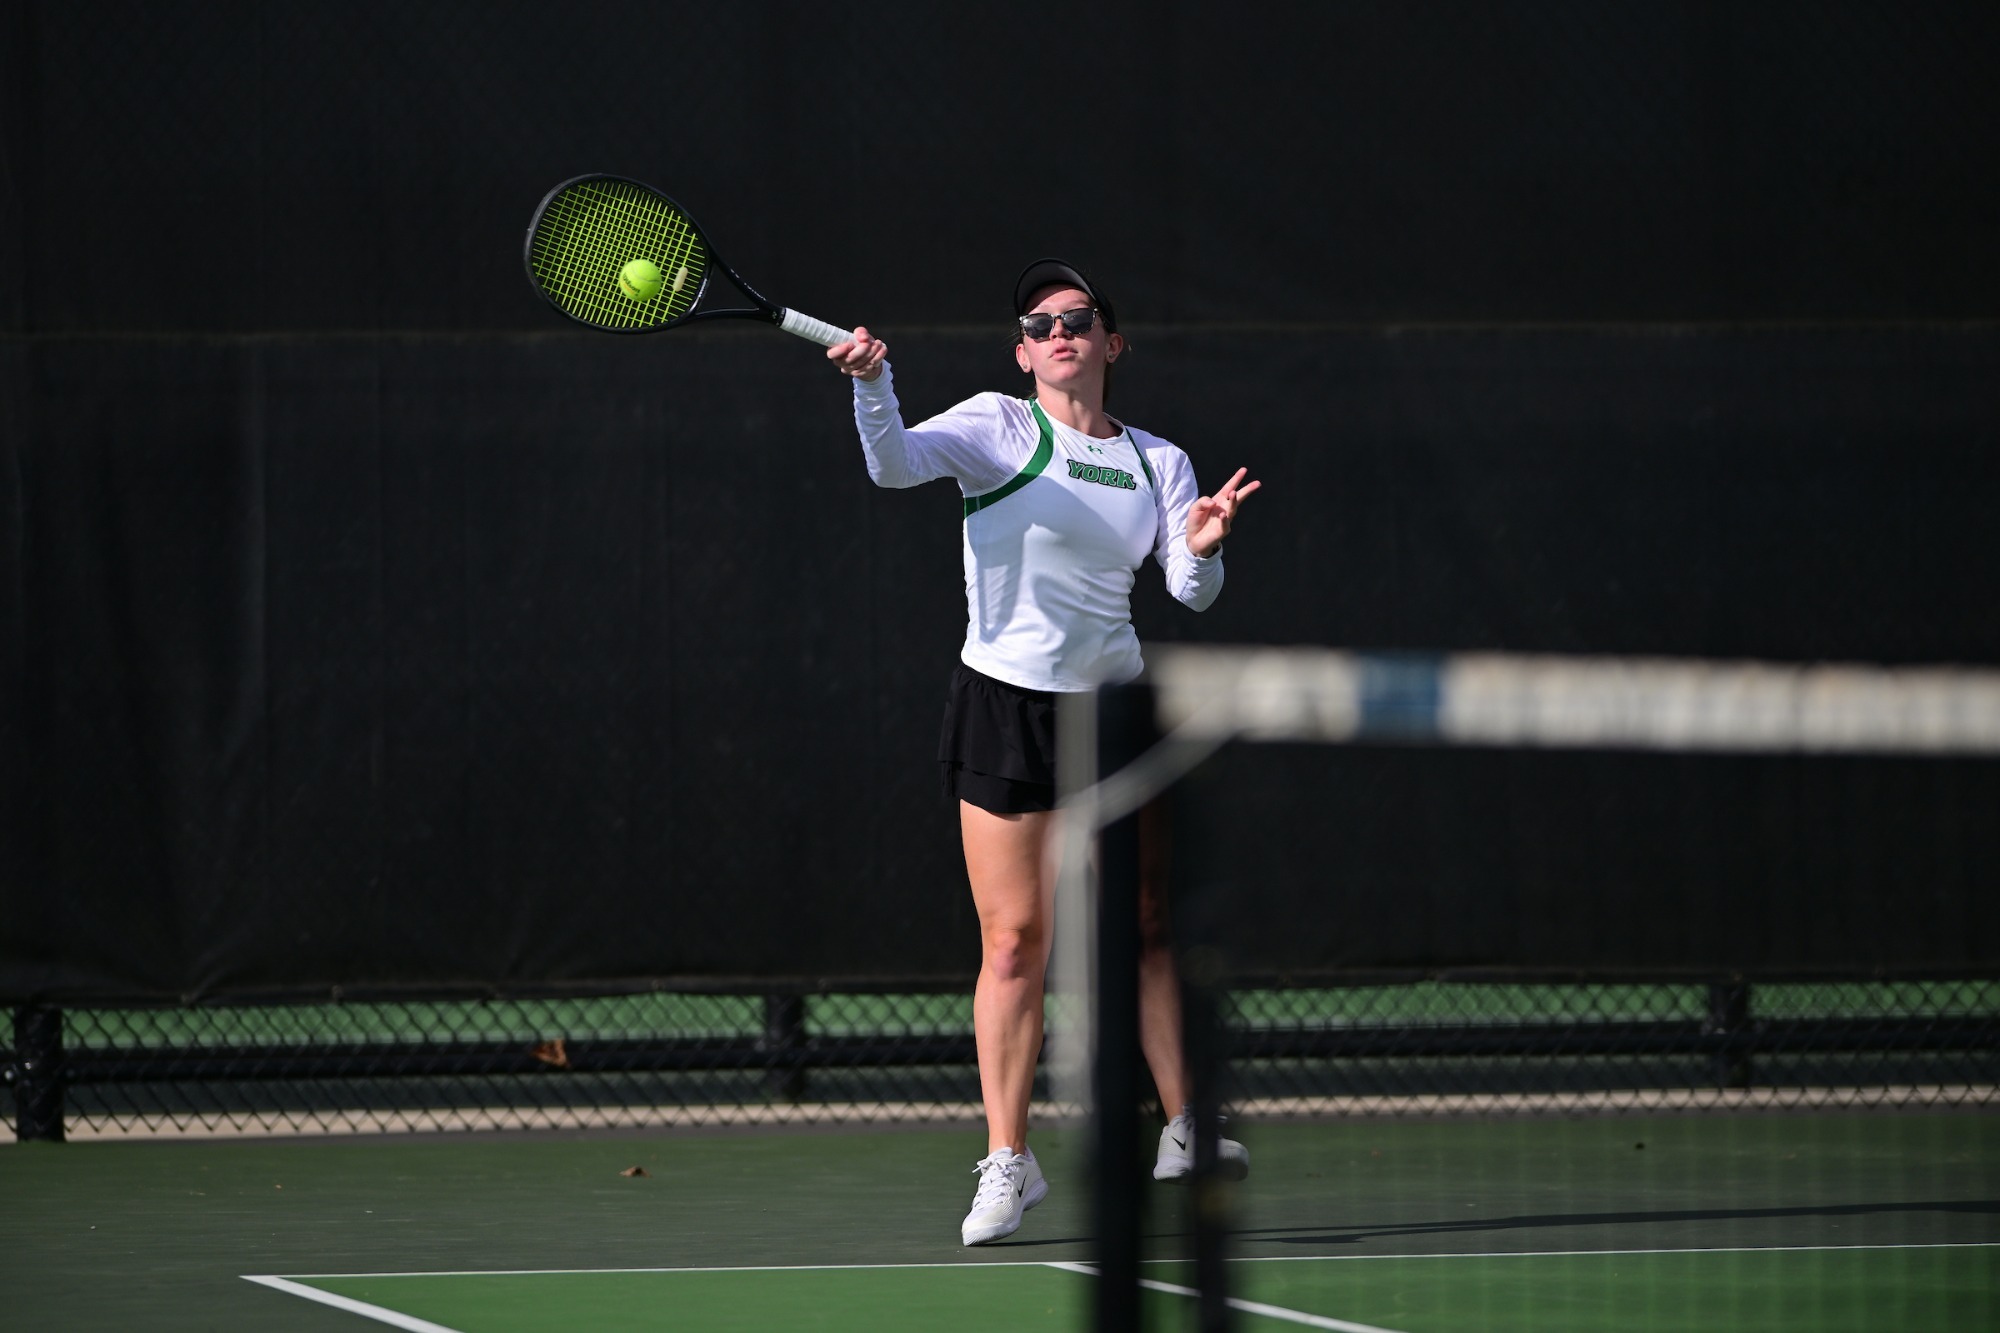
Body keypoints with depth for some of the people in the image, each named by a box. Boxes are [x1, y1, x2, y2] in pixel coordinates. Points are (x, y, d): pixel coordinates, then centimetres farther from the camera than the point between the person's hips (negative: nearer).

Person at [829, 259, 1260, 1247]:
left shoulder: (1157, 461, 9)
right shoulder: (999, 427, -4)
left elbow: (1189, 590, 2)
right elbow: (895, 463, -20)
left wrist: (1202, 548, -20)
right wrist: (872, 382, -39)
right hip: (1007, 703, -4)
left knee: (1151, 923, 6)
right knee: (1015, 938, -5)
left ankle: (1186, 1132, 18)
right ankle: (1007, 1160, 1)